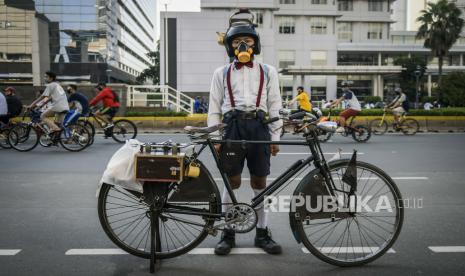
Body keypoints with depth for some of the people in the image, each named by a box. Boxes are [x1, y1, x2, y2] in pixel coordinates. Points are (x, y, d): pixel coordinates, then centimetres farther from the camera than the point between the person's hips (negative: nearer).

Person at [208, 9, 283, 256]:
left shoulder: (268, 72, 12)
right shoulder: (221, 73, 11)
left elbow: (275, 106, 9)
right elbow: (214, 108, 8)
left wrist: (275, 138, 3)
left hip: (259, 127, 1)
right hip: (232, 127, 0)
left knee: (259, 182, 6)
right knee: (233, 181, 3)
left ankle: (262, 233, 20)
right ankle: (228, 233, 17)